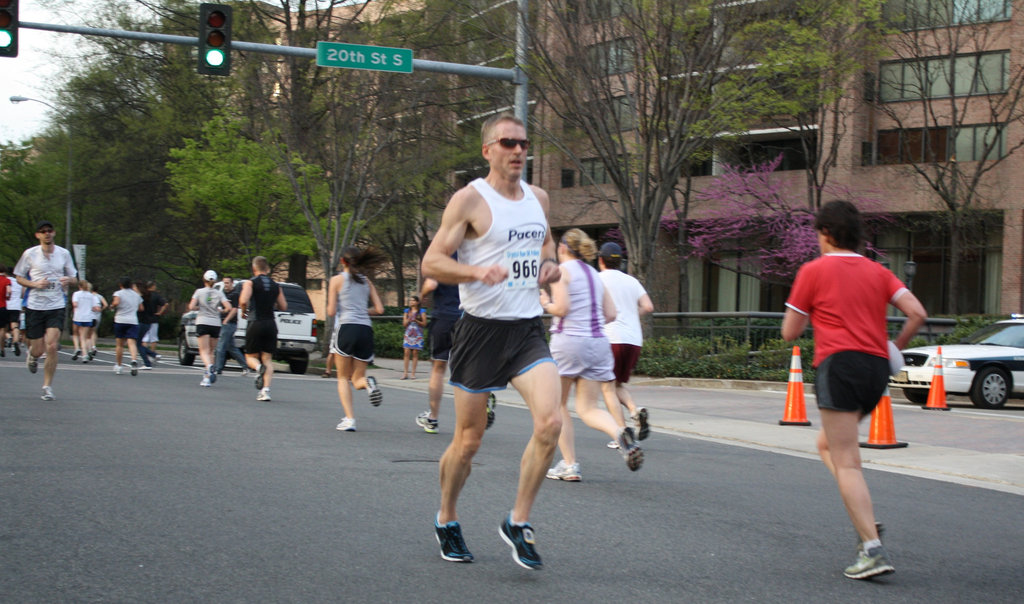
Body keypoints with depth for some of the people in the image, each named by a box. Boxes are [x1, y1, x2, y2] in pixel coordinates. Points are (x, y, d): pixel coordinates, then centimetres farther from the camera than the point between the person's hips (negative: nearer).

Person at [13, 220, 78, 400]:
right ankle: (32, 356, 41)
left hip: (57, 306, 0)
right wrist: (35, 284, -11)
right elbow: (19, 277, 7)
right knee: (38, 350, 1)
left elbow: (74, 278, 14)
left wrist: (68, 280, -10)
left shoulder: (64, 254, 5)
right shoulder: (30, 254, 0)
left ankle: (47, 387, -1)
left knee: (52, 347, -13)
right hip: (35, 306, 0)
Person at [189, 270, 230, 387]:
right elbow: (228, 307, -6)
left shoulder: (199, 292, 2)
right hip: (216, 323, 2)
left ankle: (209, 366, -35)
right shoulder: (219, 293, 5)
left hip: (202, 323, -2)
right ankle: (208, 376, 8)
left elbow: (191, 307, -7)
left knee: (204, 351, -5)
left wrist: (200, 308, 11)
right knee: (210, 351, 14)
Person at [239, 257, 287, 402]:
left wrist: (244, 311, 1)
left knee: (251, 356, 10)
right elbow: (283, 306, 11)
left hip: (255, 323, -3)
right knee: (268, 358, 5)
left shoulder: (250, 283, -3)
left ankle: (259, 368, -25)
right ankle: (266, 390, -9)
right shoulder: (276, 286, 9)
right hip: (271, 323, 3)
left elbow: (243, 300, -18)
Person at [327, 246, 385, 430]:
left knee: (343, 378, 7)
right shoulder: (367, 282, 17)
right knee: (357, 379, 12)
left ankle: (349, 419, -8)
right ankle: (368, 382, -26)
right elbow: (379, 309, 10)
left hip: (346, 327, -3)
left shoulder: (337, 280, 5)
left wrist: (331, 308, 22)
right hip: (366, 330, 3)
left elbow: (331, 312, 0)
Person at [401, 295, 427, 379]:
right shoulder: (406, 311, 12)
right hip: (408, 335, 2)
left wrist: (416, 321, -14)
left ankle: (413, 373, 2)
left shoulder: (421, 312, 4)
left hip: (417, 335, -2)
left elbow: (424, 324, 0)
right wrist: (409, 319, -10)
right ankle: (405, 373, -7)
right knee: (406, 353, -6)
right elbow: (404, 324, 9)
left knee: (415, 353, -2)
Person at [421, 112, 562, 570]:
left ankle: (518, 522, 0)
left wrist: (551, 268, 7)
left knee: (550, 421, -16)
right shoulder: (469, 199, -7)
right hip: (482, 328, -4)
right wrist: (478, 271, -26)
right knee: (468, 440, 5)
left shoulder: (538, 198, 12)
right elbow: (431, 262, -10)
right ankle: (446, 520, 29)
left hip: (528, 329, 5)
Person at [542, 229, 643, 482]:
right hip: (598, 342, 6)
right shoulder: (594, 274, 15)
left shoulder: (562, 271, -4)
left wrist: (546, 304, 5)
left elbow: (561, 308, -15)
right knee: (588, 408, 7)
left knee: (558, 404, 10)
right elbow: (610, 314, 12)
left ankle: (570, 465, 7)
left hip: (569, 340, -6)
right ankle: (620, 433, -24)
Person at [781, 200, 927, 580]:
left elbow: (789, 332, 4)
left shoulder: (814, 271, 2)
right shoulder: (877, 271, 15)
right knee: (827, 443, 23)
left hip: (839, 364, -6)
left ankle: (873, 551, -16)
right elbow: (918, 313, 3)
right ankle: (866, 519, 6)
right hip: (877, 367, 6)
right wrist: (896, 347, 18)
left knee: (847, 463, -7)